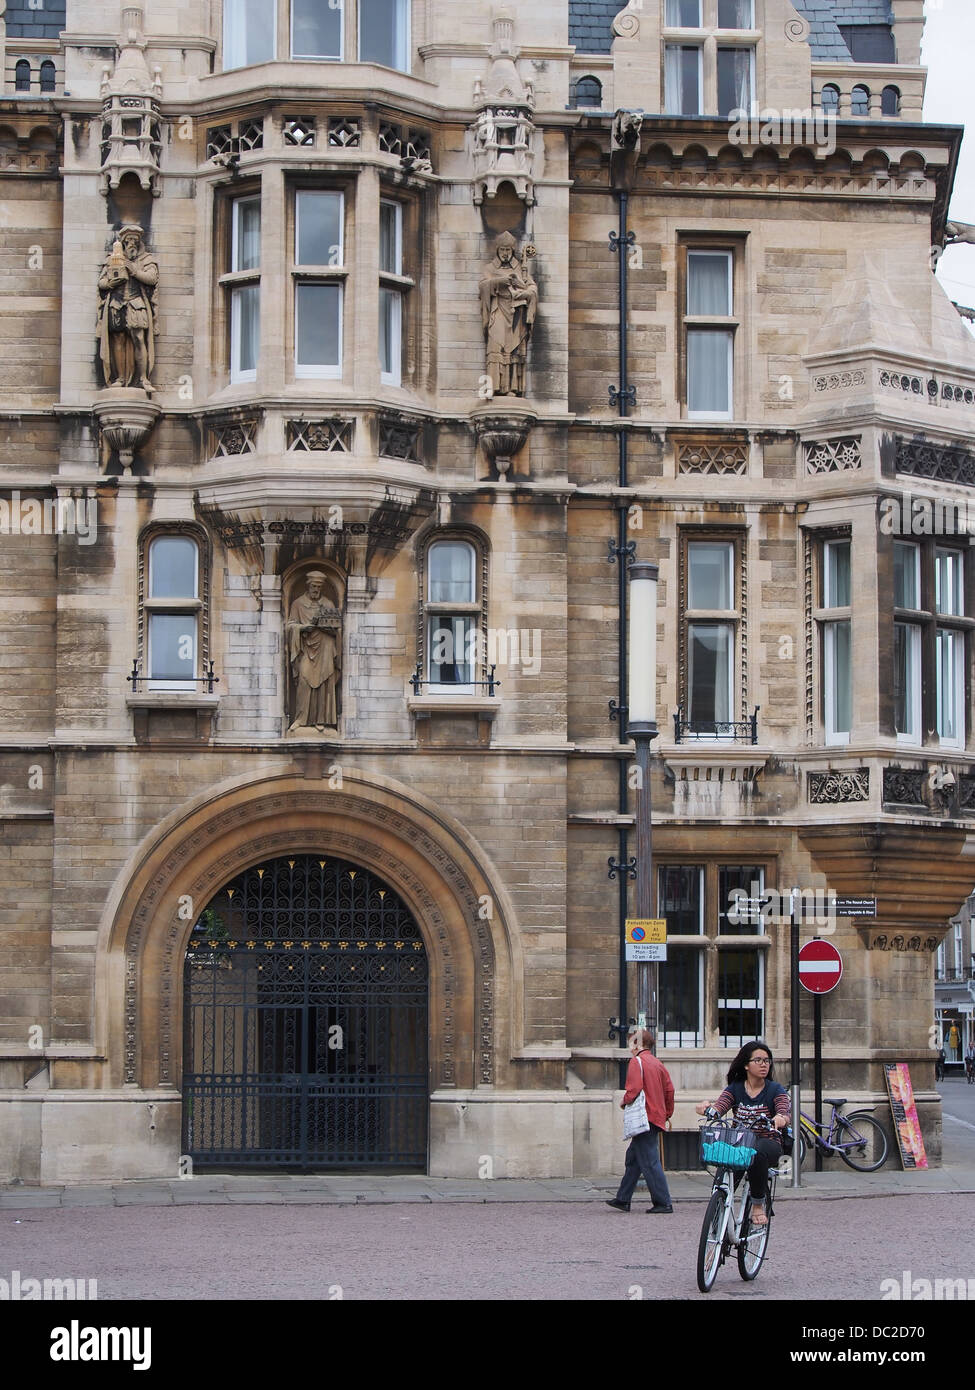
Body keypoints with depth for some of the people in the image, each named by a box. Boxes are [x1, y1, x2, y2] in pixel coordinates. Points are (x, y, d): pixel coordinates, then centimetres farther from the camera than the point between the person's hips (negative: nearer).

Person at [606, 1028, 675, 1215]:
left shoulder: (637, 1062, -10)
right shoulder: (658, 1064, 14)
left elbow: (634, 1089, -20)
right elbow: (669, 1089, 13)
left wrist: (624, 1101, -2)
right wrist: (667, 1114, 19)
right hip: (657, 1118, 9)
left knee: (649, 1161, -7)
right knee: (633, 1157, 17)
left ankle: (664, 1203, -8)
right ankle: (623, 1199, 22)